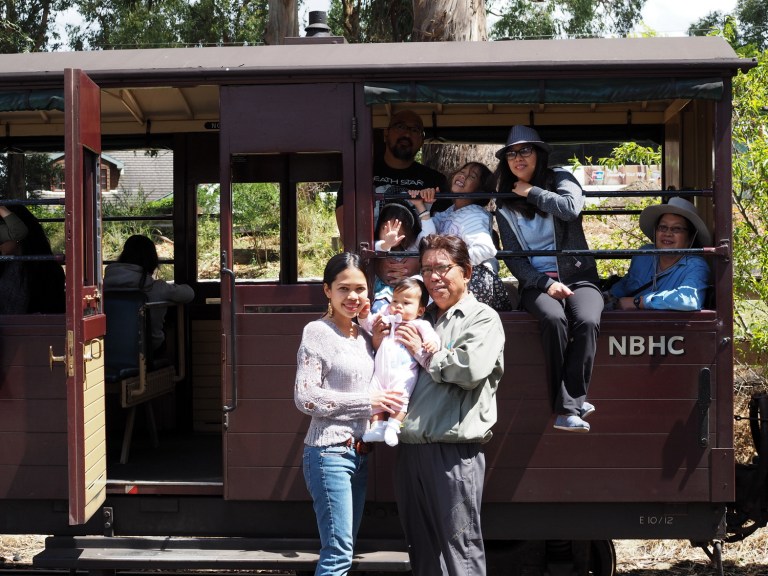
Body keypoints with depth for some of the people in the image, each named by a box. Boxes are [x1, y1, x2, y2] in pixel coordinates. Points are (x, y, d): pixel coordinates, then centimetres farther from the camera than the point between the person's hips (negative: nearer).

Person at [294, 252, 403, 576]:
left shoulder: (363, 335, 11)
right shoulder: (317, 332, -9)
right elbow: (305, 397, -15)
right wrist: (367, 402, -15)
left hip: (360, 453, 8)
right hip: (329, 452, -8)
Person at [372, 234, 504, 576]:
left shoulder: (482, 318, 0)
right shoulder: (421, 319, 18)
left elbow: (472, 368, -19)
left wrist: (424, 352, -8)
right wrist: (381, 345, 9)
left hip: (453, 451, -7)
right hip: (409, 448, 7)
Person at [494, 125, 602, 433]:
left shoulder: (561, 179, 8)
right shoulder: (505, 204, 11)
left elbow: (572, 208, -16)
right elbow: (512, 257, 4)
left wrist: (531, 192, -4)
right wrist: (546, 283, -12)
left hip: (578, 275, 0)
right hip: (536, 281, 0)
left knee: (587, 321, -32)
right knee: (554, 319, -34)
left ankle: (568, 408, -27)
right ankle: (572, 404, -26)